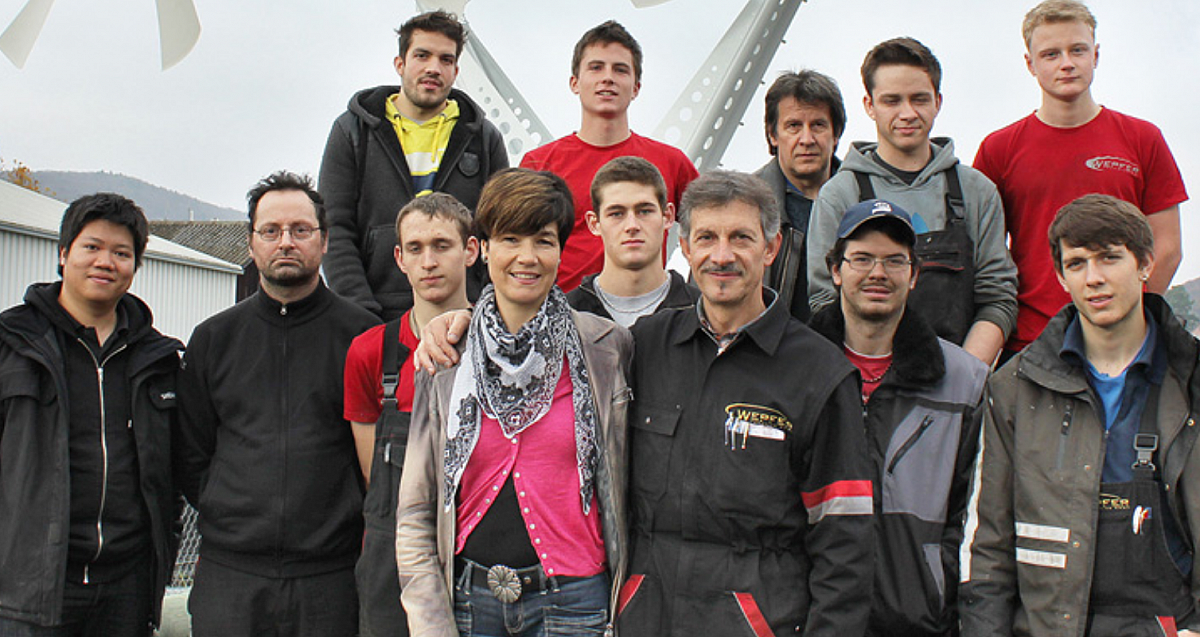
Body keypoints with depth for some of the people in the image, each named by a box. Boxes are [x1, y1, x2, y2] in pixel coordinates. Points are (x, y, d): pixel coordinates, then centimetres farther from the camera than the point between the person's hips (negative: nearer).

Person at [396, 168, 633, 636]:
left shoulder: (606, 347, -4)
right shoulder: (444, 358, 0)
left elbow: (623, 489, 3)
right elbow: (415, 514, 3)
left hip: (570, 598, -1)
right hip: (468, 598, 2)